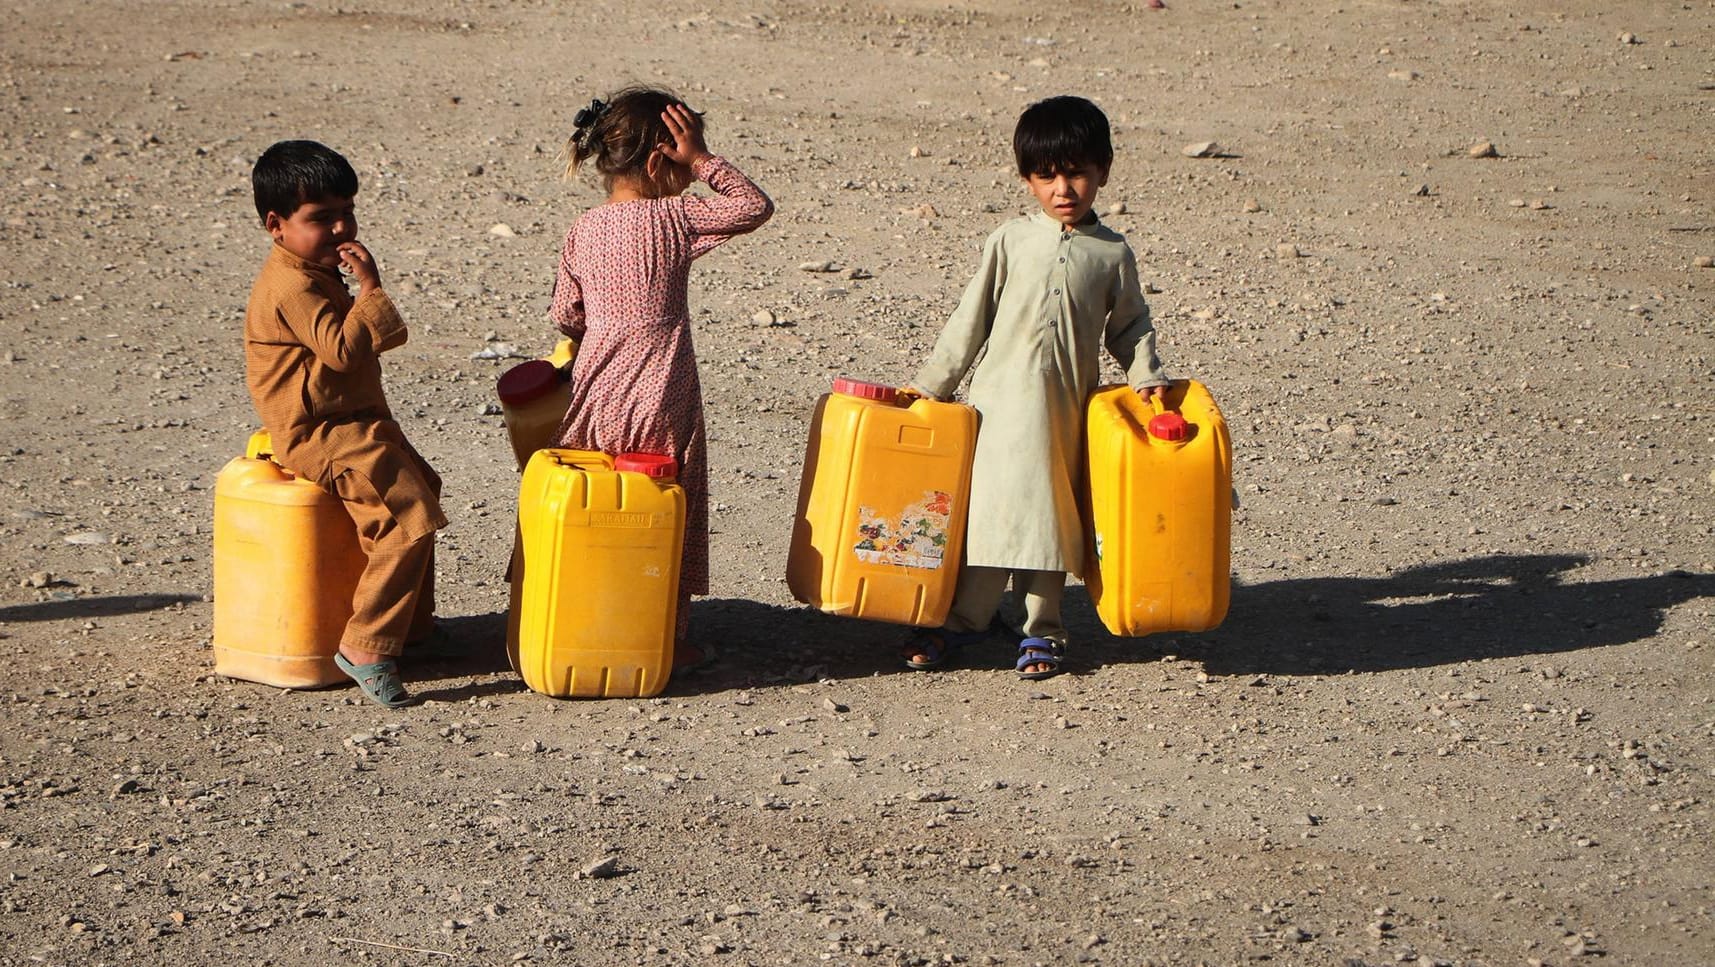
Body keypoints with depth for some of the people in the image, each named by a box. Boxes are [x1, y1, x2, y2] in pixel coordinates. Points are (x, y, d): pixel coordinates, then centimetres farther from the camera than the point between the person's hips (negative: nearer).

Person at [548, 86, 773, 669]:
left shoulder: (583, 230, 3)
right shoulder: (674, 217, -12)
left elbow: (564, 315, 7)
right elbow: (756, 206, -4)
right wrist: (704, 162, -2)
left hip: (596, 396, 4)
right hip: (661, 401, -4)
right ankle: (668, 639, 12)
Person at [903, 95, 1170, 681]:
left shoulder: (1112, 253, 4)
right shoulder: (1011, 243, 3)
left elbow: (1129, 324, 13)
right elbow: (971, 319, 7)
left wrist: (1145, 374, -4)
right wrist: (931, 384, 6)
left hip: (1066, 405, 0)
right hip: (1002, 397, 0)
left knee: (1050, 513, 6)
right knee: (988, 505, 2)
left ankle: (1042, 628, 18)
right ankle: (964, 617, 16)